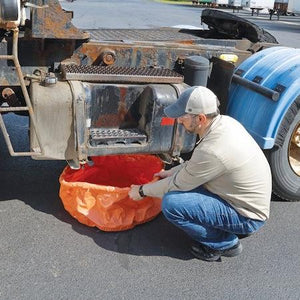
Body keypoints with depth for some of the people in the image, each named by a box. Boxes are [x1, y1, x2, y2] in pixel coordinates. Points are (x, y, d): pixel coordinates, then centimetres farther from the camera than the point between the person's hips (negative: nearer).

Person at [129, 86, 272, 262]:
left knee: (171, 203, -20)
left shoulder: (211, 151, -31)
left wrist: (142, 191, 0)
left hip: (248, 217, -9)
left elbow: (178, 184, -15)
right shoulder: (225, 121, -5)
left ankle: (225, 243, 0)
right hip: (254, 201, 9)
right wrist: (171, 172, 12)